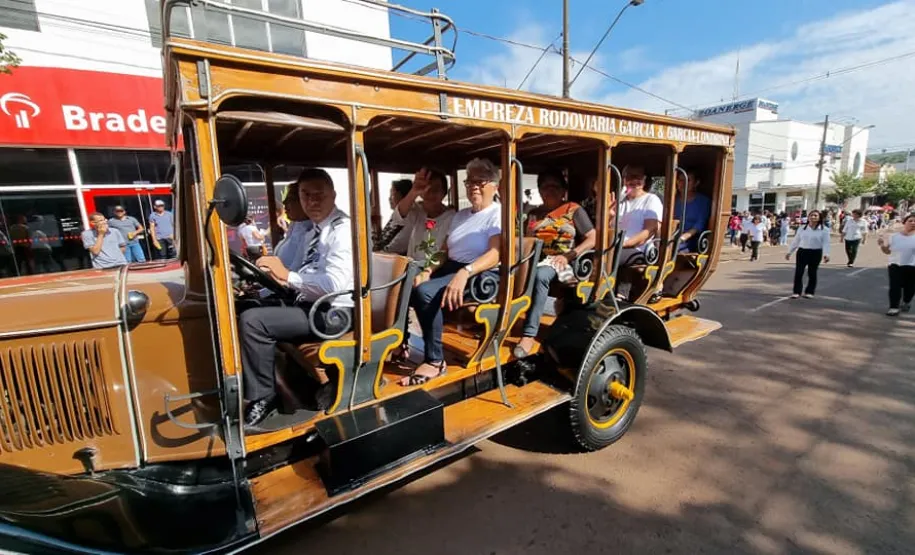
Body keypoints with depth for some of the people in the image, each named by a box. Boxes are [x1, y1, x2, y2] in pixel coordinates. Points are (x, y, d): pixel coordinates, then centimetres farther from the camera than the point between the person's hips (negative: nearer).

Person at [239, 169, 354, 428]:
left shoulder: (343, 230, -14)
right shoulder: (311, 229, 15)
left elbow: (334, 284, -25)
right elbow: (306, 273, 16)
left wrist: (288, 275, -19)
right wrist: (276, 275, -3)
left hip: (332, 312, -9)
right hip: (308, 304, 9)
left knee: (251, 321, -17)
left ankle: (263, 397, 2)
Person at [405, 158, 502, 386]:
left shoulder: (499, 214, -4)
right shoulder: (460, 215, 21)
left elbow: (496, 254, -20)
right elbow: (444, 252, 18)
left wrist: (464, 272, -35)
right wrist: (428, 270, -3)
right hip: (449, 269, 8)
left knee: (424, 292, -30)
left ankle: (435, 361, -16)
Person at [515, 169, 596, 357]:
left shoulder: (574, 210, 10)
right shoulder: (534, 213, 23)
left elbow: (592, 239, 2)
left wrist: (568, 256, -11)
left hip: (559, 261, -4)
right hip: (534, 258, 4)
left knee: (540, 275, -39)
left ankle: (528, 334, -39)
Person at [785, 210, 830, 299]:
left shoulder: (824, 230, -2)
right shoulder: (801, 229, 6)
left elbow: (825, 243, -8)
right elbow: (795, 241, 10)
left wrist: (826, 254, -20)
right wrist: (789, 252, 8)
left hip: (816, 253, -2)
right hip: (802, 251, 2)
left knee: (812, 273, 8)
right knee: (798, 272, -2)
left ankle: (809, 292, 18)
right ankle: (797, 292, 4)